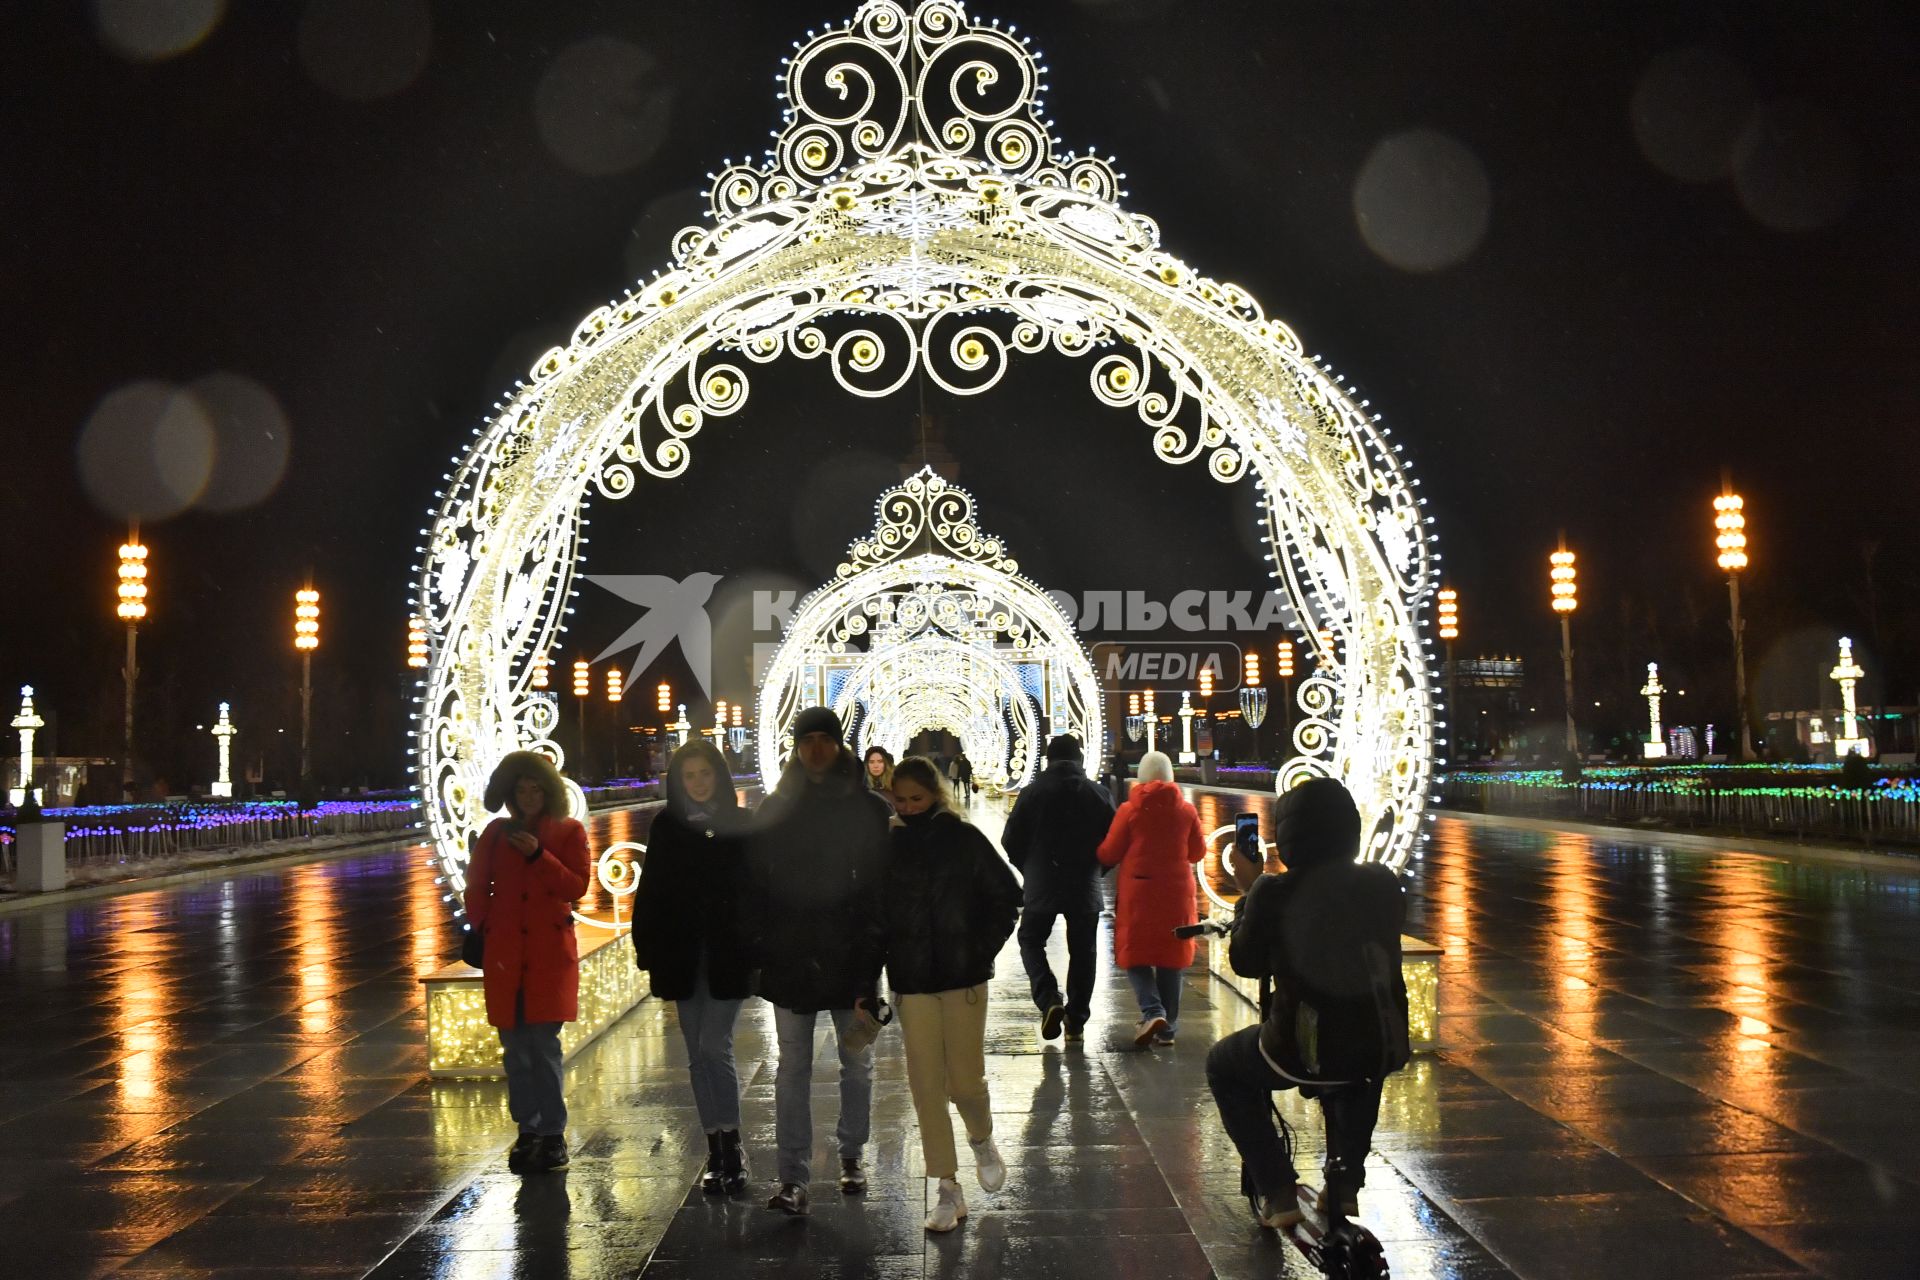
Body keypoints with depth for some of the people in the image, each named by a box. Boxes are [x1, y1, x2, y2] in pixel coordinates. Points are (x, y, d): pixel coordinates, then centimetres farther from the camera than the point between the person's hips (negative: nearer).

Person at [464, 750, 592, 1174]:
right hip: (505, 954, 3)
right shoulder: (496, 833, 10)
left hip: (550, 952, -3)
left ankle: (552, 1134, 1)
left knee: (544, 1044, -8)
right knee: (515, 1048, 5)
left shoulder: (569, 833, 4)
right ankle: (527, 1131, 16)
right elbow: (477, 888, 16)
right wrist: (482, 928, 7)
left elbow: (577, 887, -6)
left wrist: (538, 855, -14)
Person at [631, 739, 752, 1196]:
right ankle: (717, 1150, 18)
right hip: (681, 955, 3)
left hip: (728, 955, -3)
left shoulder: (742, 826, -1)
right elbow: (650, 890, 6)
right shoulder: (667, 827, 5)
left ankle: (731, 1146, -1)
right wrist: (647, 948, -1)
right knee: (698, 1055, 9)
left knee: (715, 1047, -11)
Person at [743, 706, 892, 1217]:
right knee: (792, 1068, 3)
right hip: (791, 958, 1)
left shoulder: (868, 809, -2)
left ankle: (851, 1156, 31)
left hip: (850, 957, 0)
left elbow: (883, 886, -5)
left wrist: (874, 952, -12)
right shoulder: (775, 810, 2)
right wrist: (755, 949, -4)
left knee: (857, 1063, 13)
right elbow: (755, 884, 2)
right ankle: (792, 1178, 7)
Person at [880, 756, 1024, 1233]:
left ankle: (982, 1139, 35)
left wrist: (985, 947, -2)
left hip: (964, 978, -2)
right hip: (910, 982, 2)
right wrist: (886, 957, -3)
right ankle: (947, 1189, 12)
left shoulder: (964, 837, -3)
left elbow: (1007, 894, 2)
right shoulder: (889, 844, 2)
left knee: (964, 1080, 1)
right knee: (926, 1084, 1)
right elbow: (875, 908, 7)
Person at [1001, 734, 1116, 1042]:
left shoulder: (1033, 792, -6)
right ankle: (1076, 1020, 15)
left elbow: (1010, 840, -5)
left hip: (1041, 885, -2)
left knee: (1031, 941, 14)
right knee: (1082, 951, 12)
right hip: (1085, 887, 2)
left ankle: (1049, 1000, -7)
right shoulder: (1098, 793, -1)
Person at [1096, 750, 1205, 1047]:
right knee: (1172, 956, 10)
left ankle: (1153, 1011, -14)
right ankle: (1168, 1027, 11)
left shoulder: (1129, 810, -7)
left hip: (1137, 891, -2)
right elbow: (1198, 852, 9)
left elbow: (1108, 854, -3)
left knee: (1136, 954, 7)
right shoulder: (1186, 810, -1)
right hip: (1176, 891, 2)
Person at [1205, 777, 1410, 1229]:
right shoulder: (1383, 884, 0)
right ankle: (1346, 1183, 37)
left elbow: (1245, 963, 3)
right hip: (1382, 1050, 4)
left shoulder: (1273, 893, -13)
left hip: (1303, 1054, -4)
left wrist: (1247, 893, 14)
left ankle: (1276, 1192, 20)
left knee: (1225, 1067, 27)